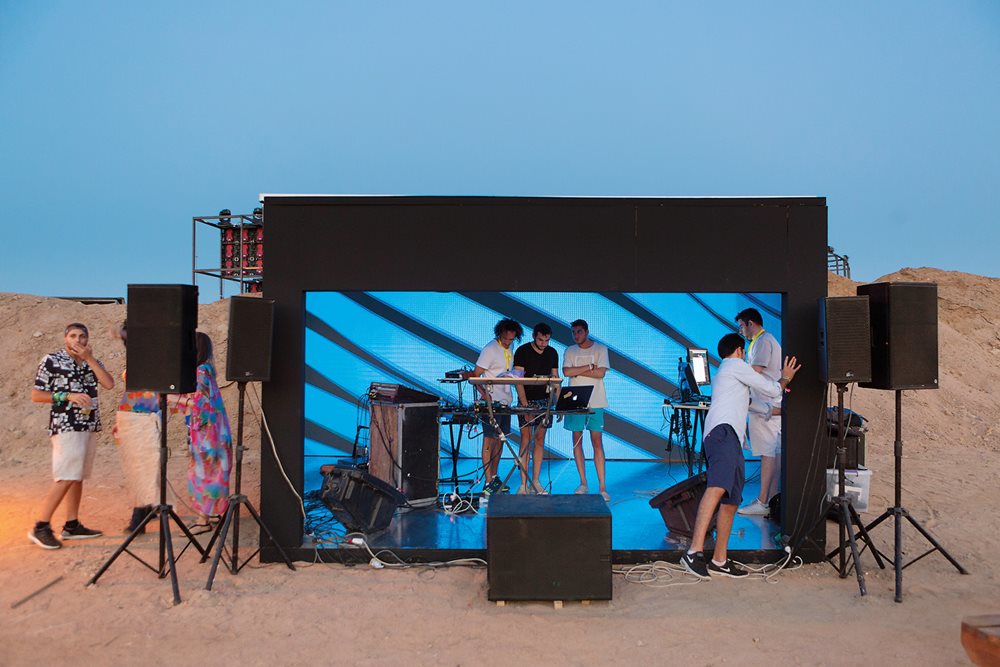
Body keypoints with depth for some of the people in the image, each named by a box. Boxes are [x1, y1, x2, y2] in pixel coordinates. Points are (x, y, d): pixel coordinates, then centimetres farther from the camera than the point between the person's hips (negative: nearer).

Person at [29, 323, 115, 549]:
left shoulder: (92, 362, 13)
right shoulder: (51, 361, -2)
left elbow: (109, 384, -5)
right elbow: (35, 395, -3)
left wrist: (89, 358, -7)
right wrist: (67, 396, -14)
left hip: (90, 426, 6)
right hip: (66, 426, -6)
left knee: (78, 477, 8)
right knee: (66, 478, -12)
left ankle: (72, 525, 14)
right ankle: (41, 527, -5)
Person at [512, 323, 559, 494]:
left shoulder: (552, 353, 8)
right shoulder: (522, 351, -7)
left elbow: (555, 379, 13)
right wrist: (525, 406, -19)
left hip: (545, 401, 4)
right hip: (526, 401, -4)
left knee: (540, 440, 5)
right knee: (526, 440, -4)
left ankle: (536, 481, 12)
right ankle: (523, 484, -2)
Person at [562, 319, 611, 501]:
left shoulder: (600, 349, 4)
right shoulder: (570, 351, 9)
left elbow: (601, 373, -9)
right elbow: (566, 372, -7)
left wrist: (577, 371, -7)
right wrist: (590, 366, -9)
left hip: (595, 403, -2)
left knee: (597, 442, -4)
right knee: (577, 440, 4)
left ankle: (602, 487, -4)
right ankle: (583, 483, 14)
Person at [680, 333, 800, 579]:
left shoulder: (721, 374, 37)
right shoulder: (736, 365, 9)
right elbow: (772, 390, 9)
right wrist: (784, 379, 31)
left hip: (731, 440, 11)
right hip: (723, 431, -11)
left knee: (731, 500, 7)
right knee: (718, 487, -29)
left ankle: (719, 560, 9)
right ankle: (694, 551, -44)